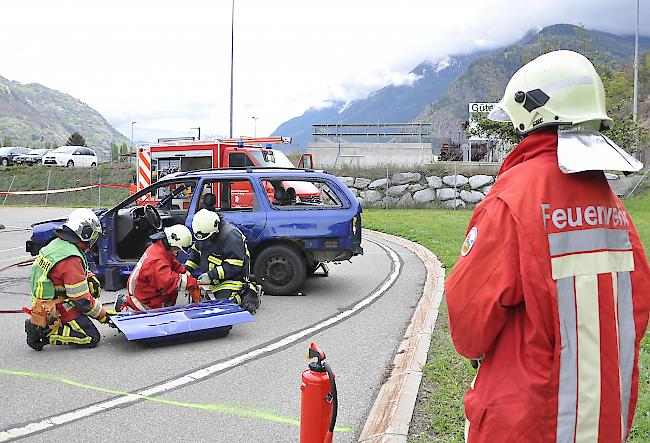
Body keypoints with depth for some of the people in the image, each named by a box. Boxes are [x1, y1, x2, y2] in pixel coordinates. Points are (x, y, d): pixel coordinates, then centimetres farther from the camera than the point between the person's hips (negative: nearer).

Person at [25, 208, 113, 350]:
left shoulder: (57, 243, 2)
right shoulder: (71, 260, -26)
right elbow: (82, 300, -22)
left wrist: (91, 277, 10)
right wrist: (103, 315, -9)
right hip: (57, 309, -9)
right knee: (92, 338, -7)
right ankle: (44, 333, -9)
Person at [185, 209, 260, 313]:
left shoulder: (231, 236, -25)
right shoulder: (204, 233, 2)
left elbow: (234, 266, -26)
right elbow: (195, 251, 18)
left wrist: (211, 276, -29)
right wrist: (187, 269, 2)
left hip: (233, 277, -9)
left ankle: (249, 294, 2)